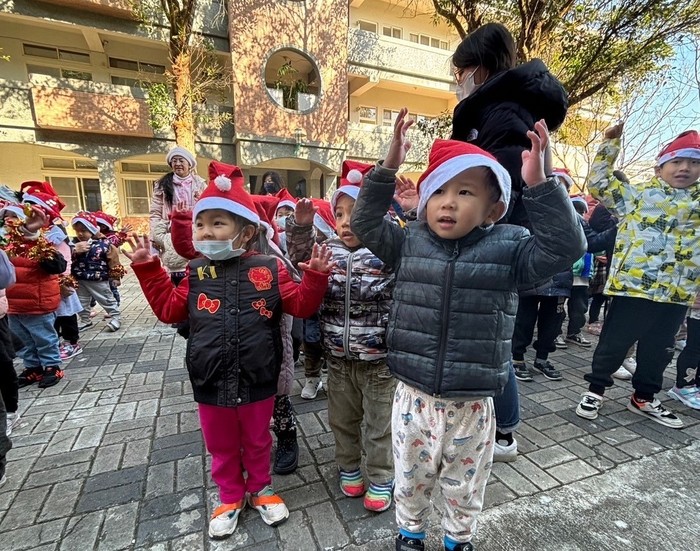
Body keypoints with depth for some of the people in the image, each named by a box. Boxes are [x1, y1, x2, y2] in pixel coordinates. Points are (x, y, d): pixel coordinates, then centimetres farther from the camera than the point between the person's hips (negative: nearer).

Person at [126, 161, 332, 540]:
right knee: (222, 447, 23)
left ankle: (260, 489, 49)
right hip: (212, 382, 2)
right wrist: (147, 268, 2)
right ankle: (231, 497, 49)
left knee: (257, 442, 22)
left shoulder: (268, 269, -9)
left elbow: (301, 305, -7)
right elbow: (169, 308, 6)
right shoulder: (197, 273, -2)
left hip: (257, 381, -2)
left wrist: (315, 276, -23)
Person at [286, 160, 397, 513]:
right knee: (342, 418, 23)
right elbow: (299, 259, 10)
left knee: (379, 423, 15)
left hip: (378, 358, -4)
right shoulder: (328, 250, 1)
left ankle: (381, 478, 38)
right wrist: (301, 225, -4)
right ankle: (348, 467, 47)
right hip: (337, 358, 4)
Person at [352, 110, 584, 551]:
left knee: (465, 486, 26)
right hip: (414, 396, 2)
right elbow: (365, 223, -3)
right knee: (411, 479, 25)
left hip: (472, 404, -1)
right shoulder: (410, 242, -3)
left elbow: (565, 246, -18)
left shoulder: (508, 248, -9)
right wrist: (388, 168, -14)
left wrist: (539, 183, -28)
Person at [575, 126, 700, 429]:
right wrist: (610, 143, 0)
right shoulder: (637, 194, 3)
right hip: (633, 286, -5)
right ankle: (595, 390, 19)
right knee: (614, 342, 3)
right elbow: (599, 182, 1)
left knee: (659, 348, 17)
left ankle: (644, 398, 35)